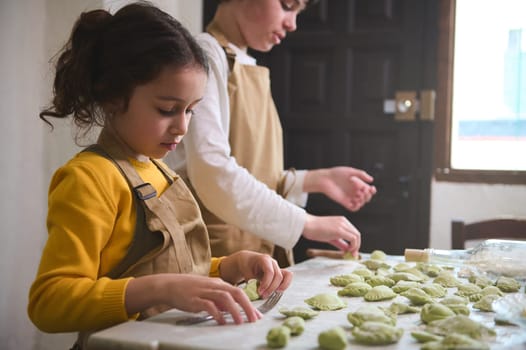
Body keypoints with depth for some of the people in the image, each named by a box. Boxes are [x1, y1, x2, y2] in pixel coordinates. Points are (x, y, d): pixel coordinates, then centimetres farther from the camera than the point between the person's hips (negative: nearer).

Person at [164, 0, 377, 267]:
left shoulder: (250, 69, 13)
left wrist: (315, 181, 4)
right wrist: (306, 223, -21)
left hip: (263, 251, 7)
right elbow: (213, 175, -24)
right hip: (216, 257, -7)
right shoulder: (205, 56, -11)